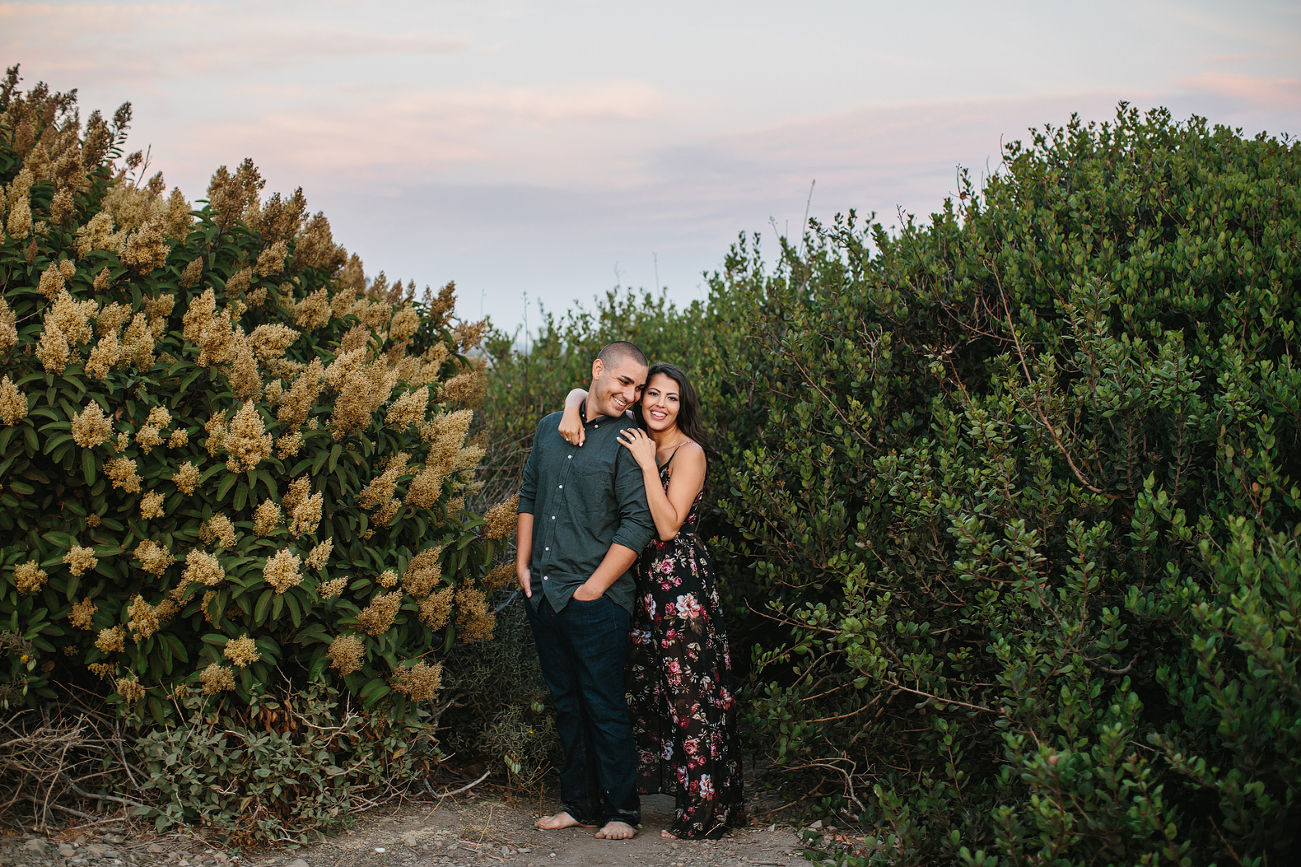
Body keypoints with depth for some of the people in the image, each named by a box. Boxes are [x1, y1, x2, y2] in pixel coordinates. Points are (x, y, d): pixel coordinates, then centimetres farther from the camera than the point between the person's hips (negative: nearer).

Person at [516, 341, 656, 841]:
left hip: (595, 600, -6)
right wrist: (523, 565, 10)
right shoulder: (550, 428, 12)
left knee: (604, 707, -2)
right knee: (565, 703, 13)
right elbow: (529, 496, 19)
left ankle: (622, 810, 11)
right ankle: (580, 804, 23)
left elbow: (638, 523, -12)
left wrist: (594, 586, -13)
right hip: (543, 594, 6)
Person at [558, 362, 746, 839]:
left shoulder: (688, 452, -9)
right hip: (646, 584, 8)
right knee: (647, 689, 10)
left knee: (690, 695, -4)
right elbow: (581, 392, 16)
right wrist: (573, 408, -7)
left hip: (683, 586, -8)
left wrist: (648, 465, -20)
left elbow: (668, 526, -18)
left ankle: (704, 812, 1)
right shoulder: (635, 441, 10)